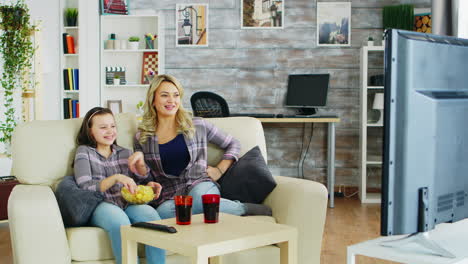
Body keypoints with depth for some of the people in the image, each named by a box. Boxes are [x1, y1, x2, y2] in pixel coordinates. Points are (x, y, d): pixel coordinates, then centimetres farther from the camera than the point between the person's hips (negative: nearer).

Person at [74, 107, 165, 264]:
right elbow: (85, 188, -3)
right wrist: (116, 178, -17)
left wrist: (149, 186, -5)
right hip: (100, 206, -3)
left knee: (150, 213, -30)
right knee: (120, 220, -37)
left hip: (128, 204, 3)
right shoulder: (84, 152, 12)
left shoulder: (125, 153, 23)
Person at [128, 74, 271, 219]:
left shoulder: (197, 125, 11)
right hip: (168, 198, 2)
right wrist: (139, 164, -6)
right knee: (164, 211, -37)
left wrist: (220, 169, 8)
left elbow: (233, 144, 21)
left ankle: (245, 208, -15)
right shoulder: (142, 137, 13)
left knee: (199, 198, -40)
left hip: (199, 186, -1)